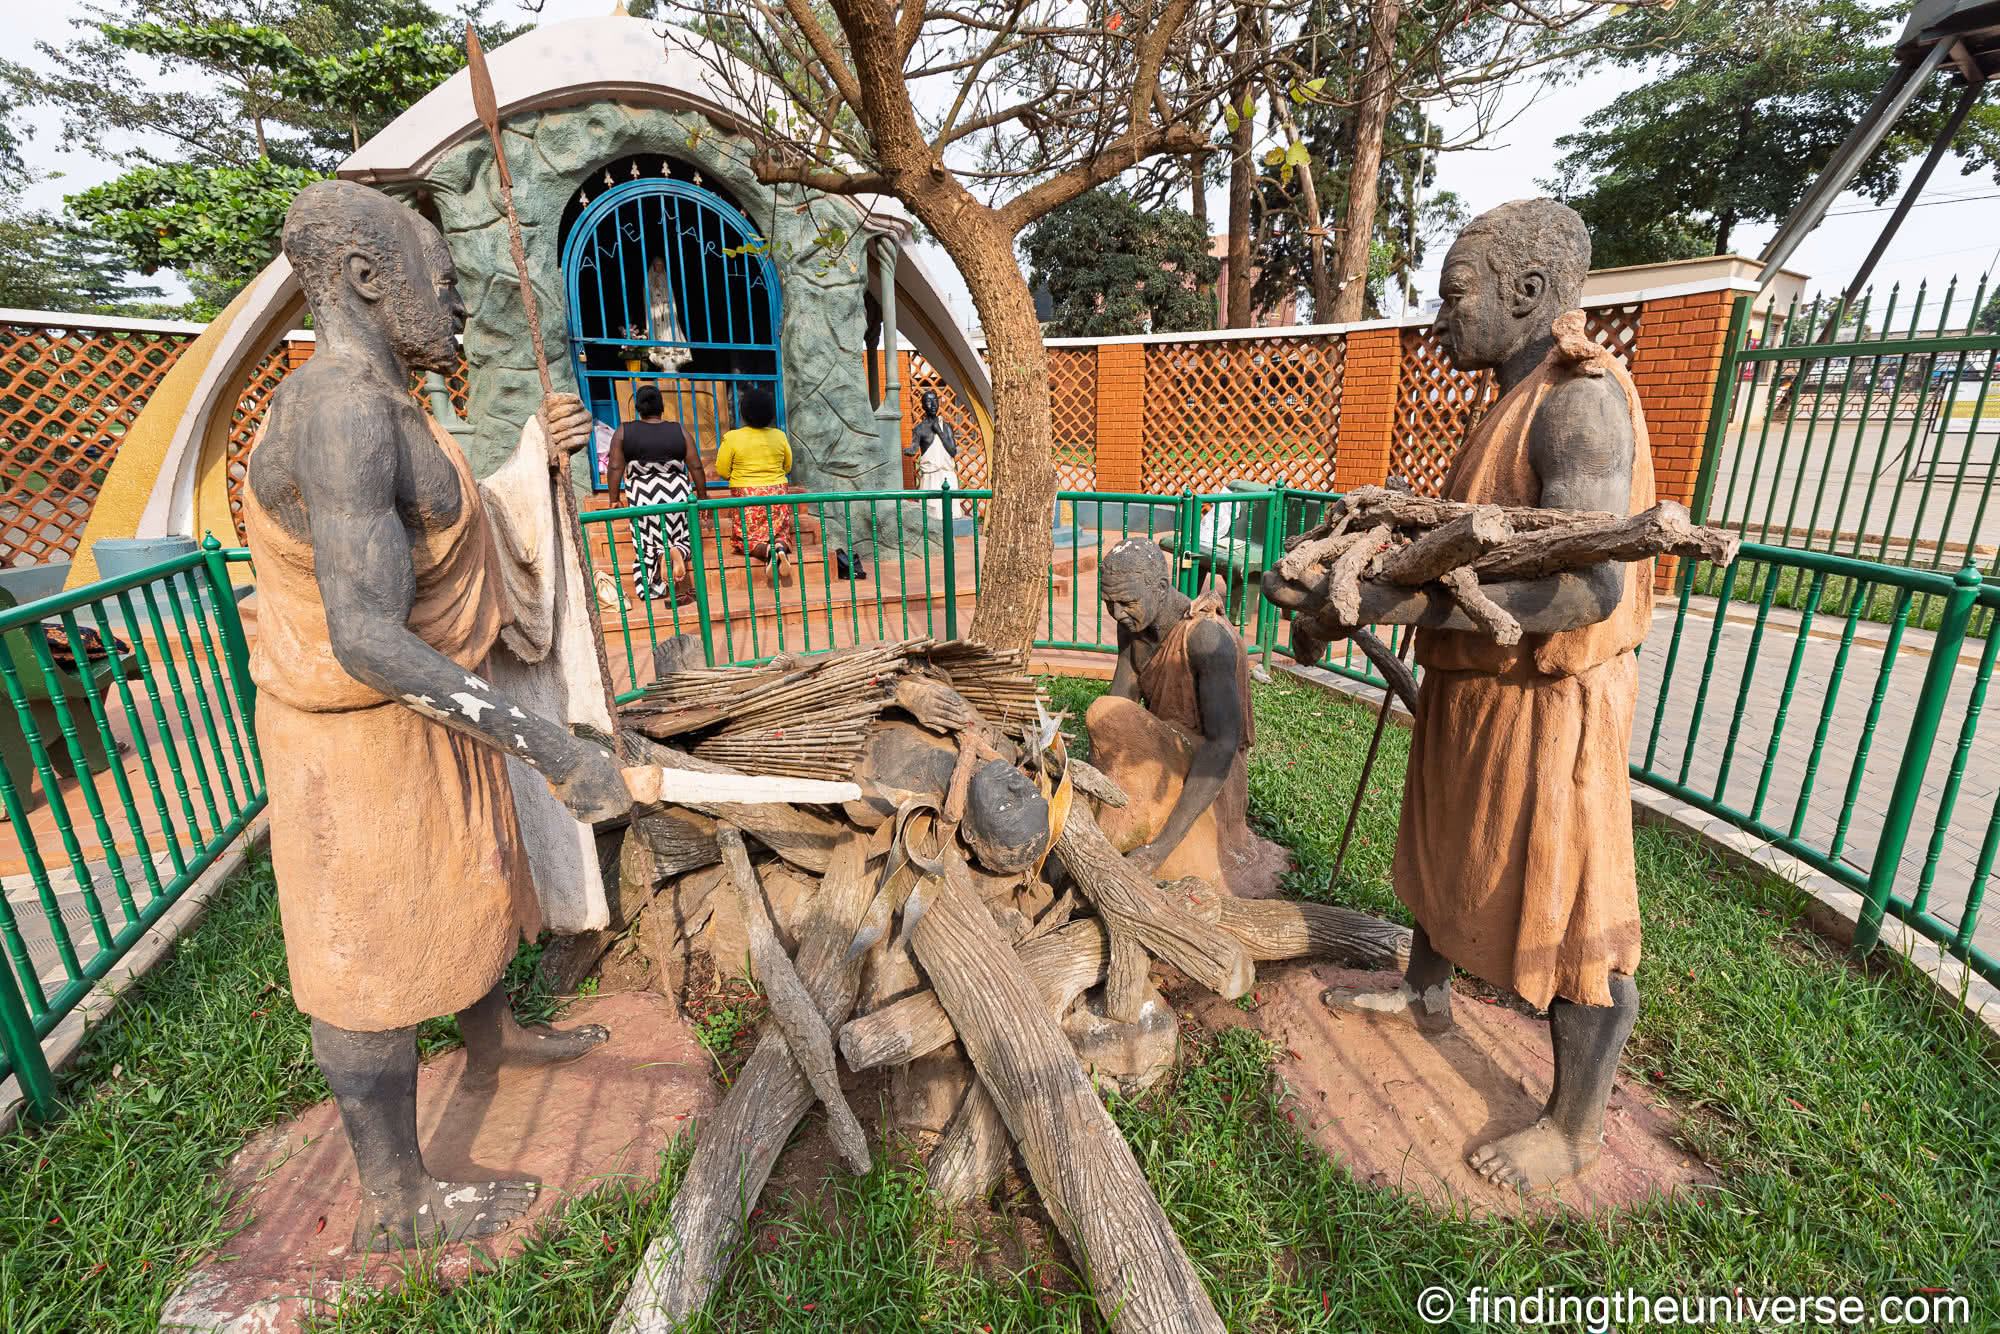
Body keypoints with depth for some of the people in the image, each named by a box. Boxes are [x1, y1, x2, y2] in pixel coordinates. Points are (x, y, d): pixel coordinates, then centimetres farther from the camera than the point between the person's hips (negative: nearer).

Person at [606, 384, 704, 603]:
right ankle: (677, 551, -17)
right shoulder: (679, 431, 0)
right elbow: (696, 467, 0)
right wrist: (702, 496, 9)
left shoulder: (623, 432, 0)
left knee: (651, 544, 13)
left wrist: (614, 499, 5)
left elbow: (615, 468, -3)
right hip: (677, 494, 0)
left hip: (642, 497, 0)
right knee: (681, 539, 15)